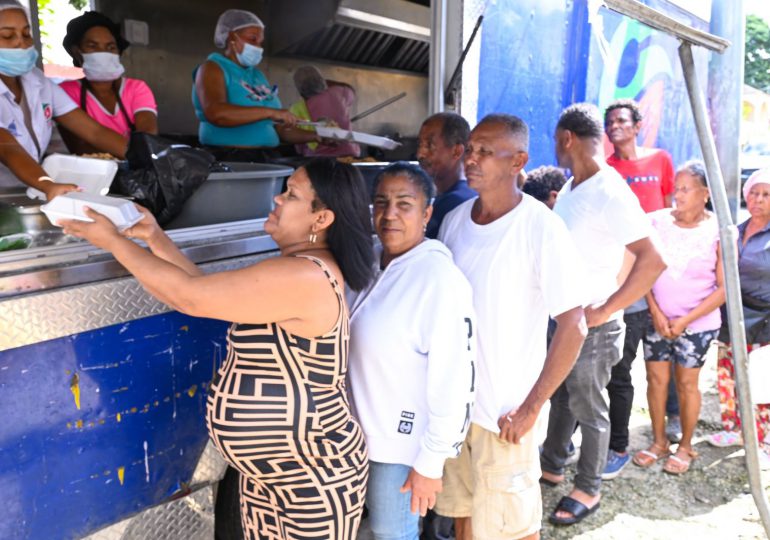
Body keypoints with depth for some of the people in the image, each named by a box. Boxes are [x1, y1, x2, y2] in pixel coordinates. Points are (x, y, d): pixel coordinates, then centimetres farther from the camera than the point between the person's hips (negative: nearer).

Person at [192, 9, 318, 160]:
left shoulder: (257, 75, 20)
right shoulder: (212, 68, 1)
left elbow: (278, 127, 20)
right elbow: (215, 113, -20)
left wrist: (314, 137, 5)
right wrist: (270, 112, -23)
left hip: (265, 158, 7)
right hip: (227, 158, -6)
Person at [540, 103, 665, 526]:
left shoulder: (610, 193, -20)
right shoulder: (569, 189, 6)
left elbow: (652, 261, -26)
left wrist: (604, 311, -23)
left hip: (591, 324, -7)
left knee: (589, 409, 9)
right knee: (560, 396, 21)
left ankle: (588, 490, 27)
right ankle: (551, 466, 40)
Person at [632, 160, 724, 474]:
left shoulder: (718, 231, -9)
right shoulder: (657, 221, -3)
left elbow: (724, 288, -8)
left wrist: (685, 320, -12)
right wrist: (656, 313, -9)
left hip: (697, 324, -2)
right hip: (657, 320, 2)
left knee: (686, 383, 6)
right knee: (656, 378, 8)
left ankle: (685, 446, 25)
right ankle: (659, 442, 26)